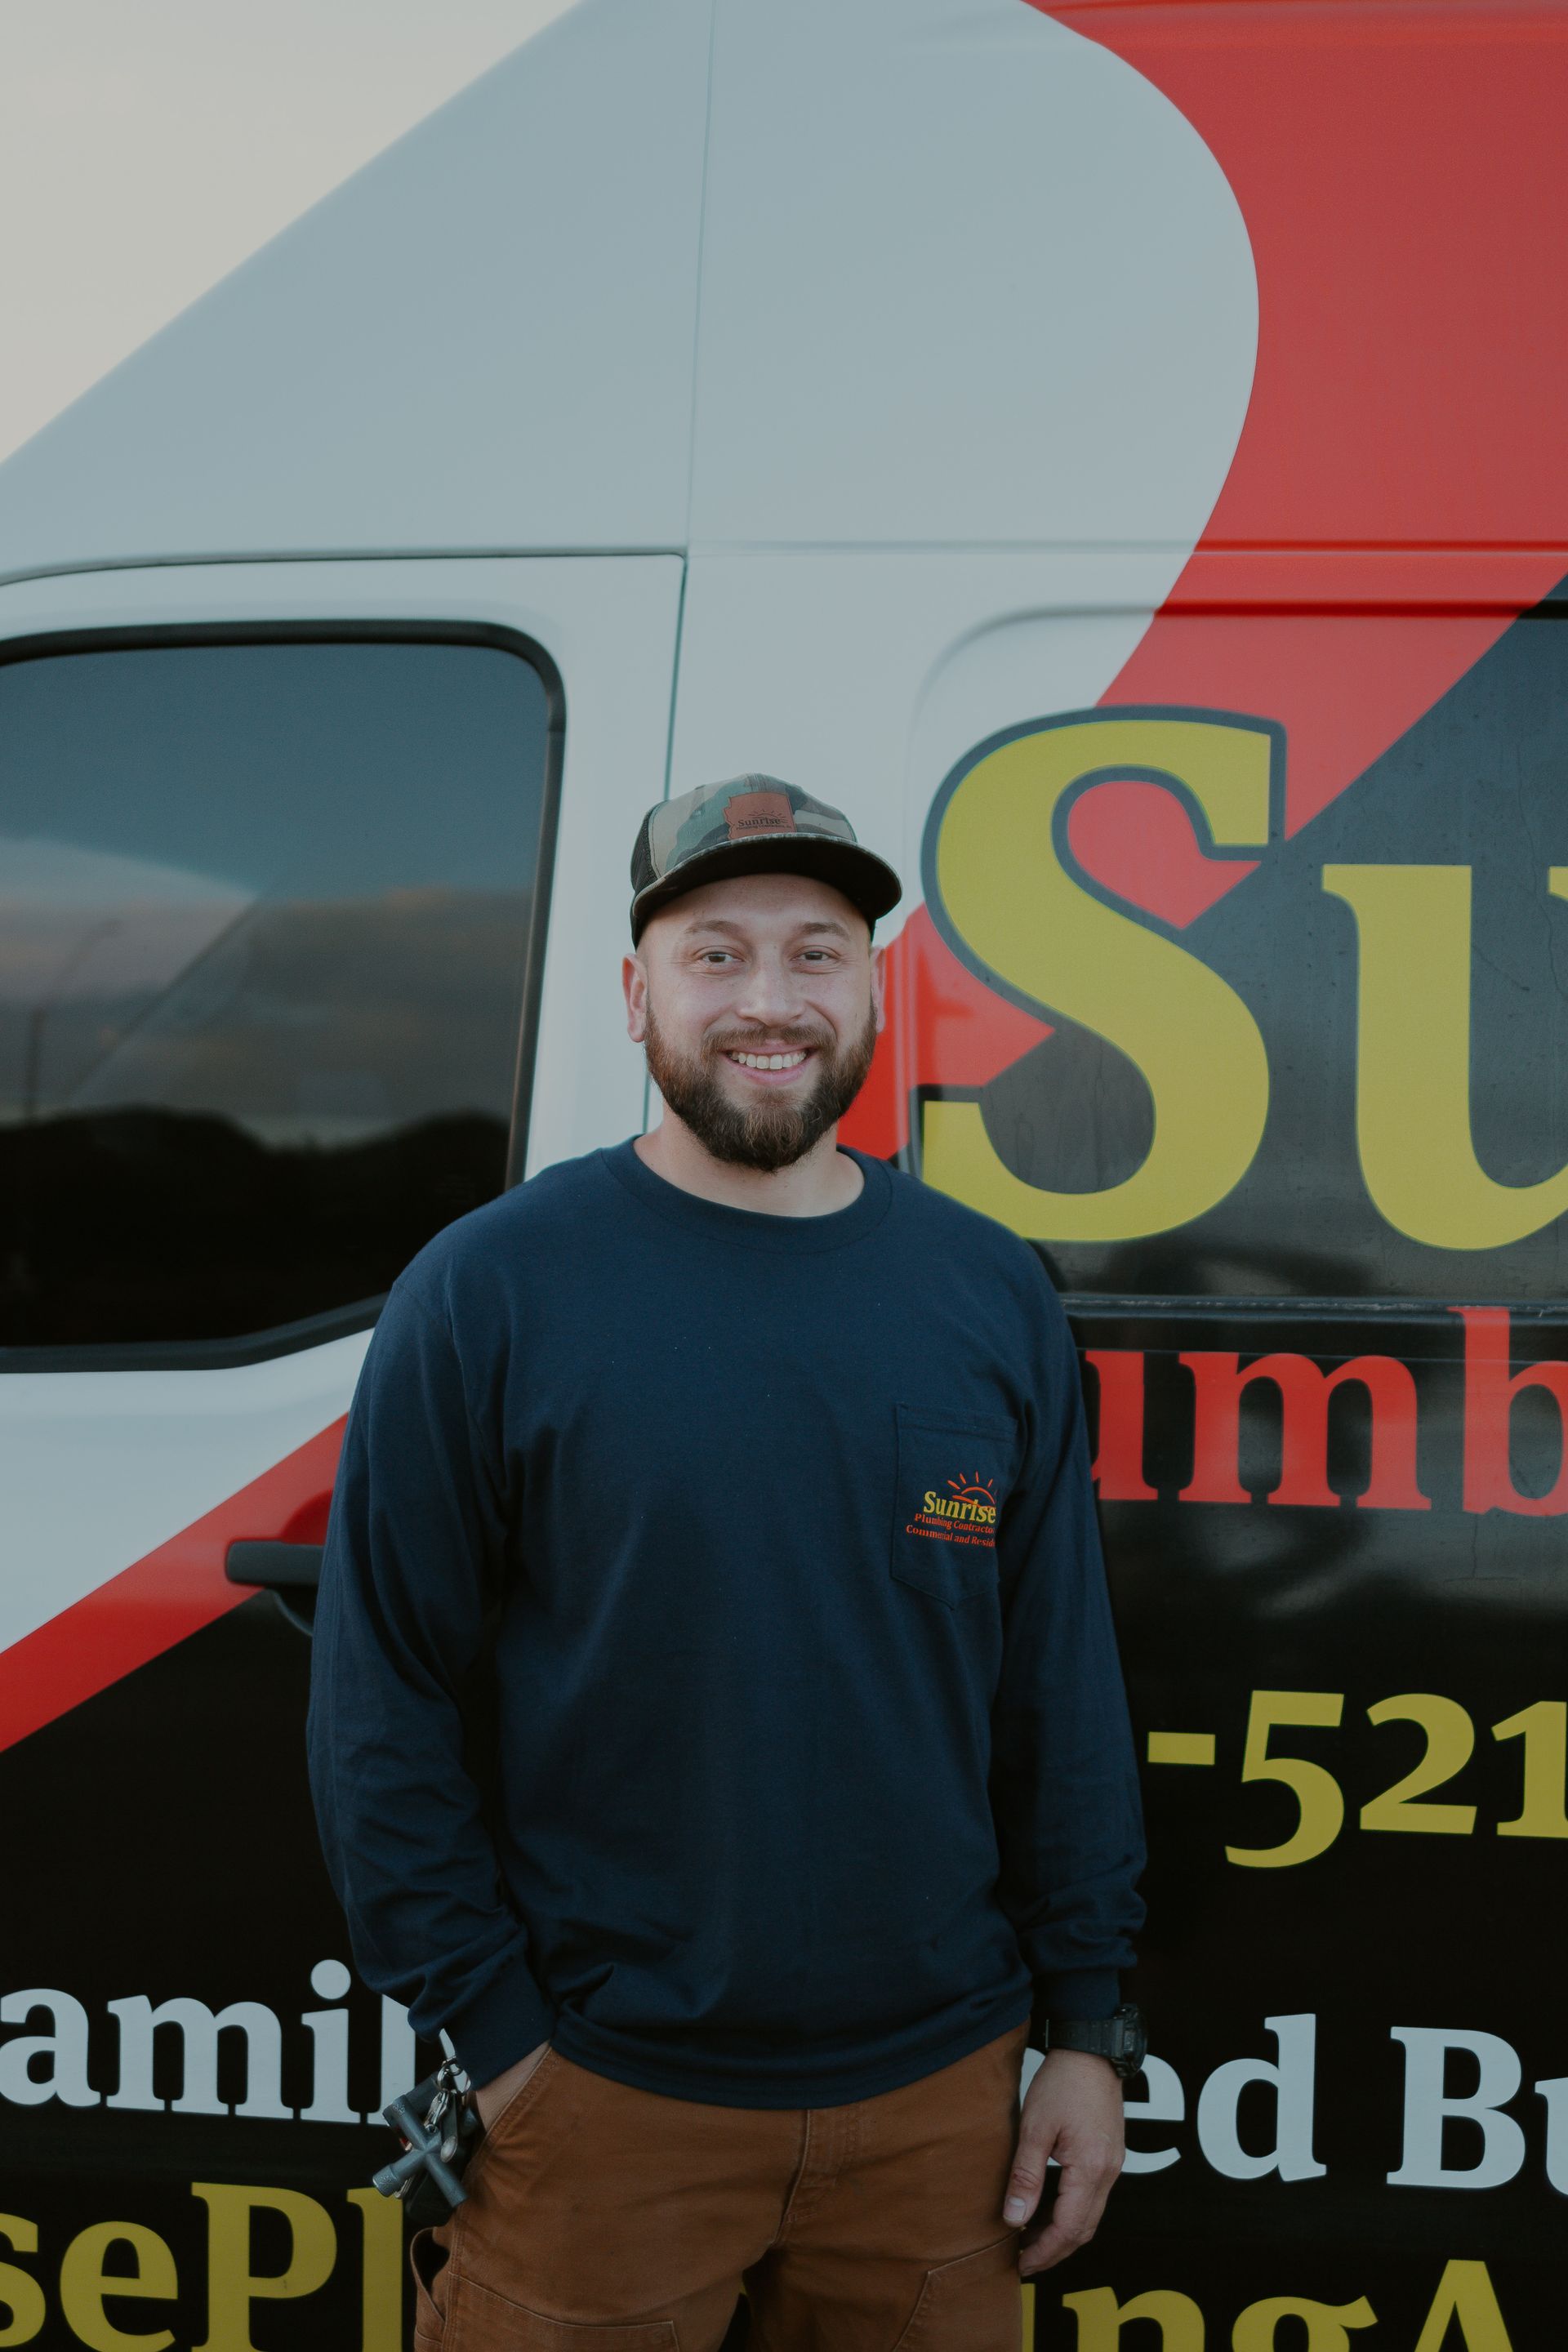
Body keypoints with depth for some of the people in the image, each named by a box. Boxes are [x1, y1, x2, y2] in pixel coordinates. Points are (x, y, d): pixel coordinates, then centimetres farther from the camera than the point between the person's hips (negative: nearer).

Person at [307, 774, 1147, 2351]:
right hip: (604, 2094, -3)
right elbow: (380, 1703, -5)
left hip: (938, 2092, 3)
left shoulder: (992, 1296, 2)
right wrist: (491, 2029, -7)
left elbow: (1060, 1687, 5)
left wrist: (1086, 2024, 5)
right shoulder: (487, 1292, -8)